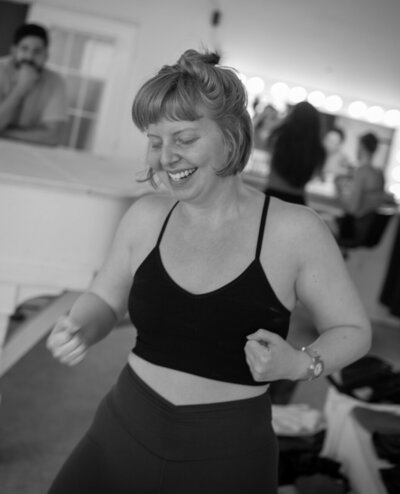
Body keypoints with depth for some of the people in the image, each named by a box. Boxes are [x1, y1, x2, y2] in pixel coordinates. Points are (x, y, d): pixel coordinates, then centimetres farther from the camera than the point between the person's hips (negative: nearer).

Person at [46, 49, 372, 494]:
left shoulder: (294, 230, -13)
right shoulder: (146, 216, -4)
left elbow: (353, 330, -2)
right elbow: (104, 299, 10)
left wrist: (299, 364, -21)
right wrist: (78, 330, -11)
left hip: (227, 456, -2)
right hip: (124, 433, 3)